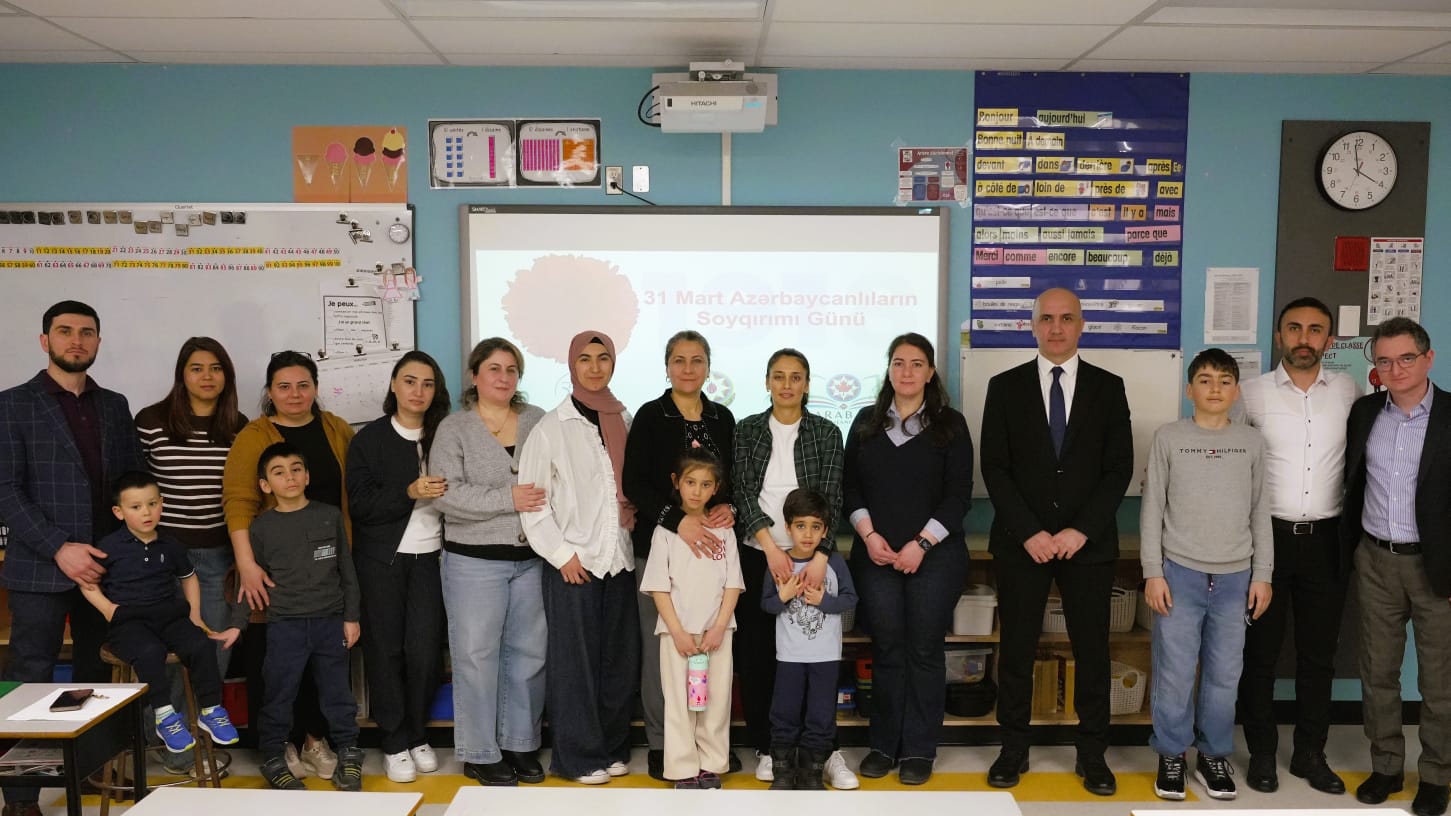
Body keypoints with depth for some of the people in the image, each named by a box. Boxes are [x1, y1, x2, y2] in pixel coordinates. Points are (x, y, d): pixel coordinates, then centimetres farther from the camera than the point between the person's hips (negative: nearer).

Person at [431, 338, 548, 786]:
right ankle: (480, 753, 16)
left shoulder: (537, 421, 9)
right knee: (477, 654, 3)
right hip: (474, 560, -3)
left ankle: (521, 744, 24)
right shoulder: (454, 429, 0)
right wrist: (508, 499, -16)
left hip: (532, 557, 3)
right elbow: (446, 494, -11)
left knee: (529, 652, 9)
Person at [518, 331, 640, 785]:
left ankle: (613, 748, 23)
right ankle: (578, 756, 14)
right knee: (574, 660, 1)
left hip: (619, 559, 4)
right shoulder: (552, 428, -3)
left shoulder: (627, 422, 8)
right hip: (573, 563, -4)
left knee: (620, 658, 8)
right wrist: (562, 553, -9)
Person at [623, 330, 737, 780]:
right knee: (660, 645, 0)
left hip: (713, 542, 3)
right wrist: (679, 519, -21)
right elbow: (634, 484, -9)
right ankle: (660, 742, 14)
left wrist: (730, 507, -5)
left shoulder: (722, 418, 10)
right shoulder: (650, 416, -2)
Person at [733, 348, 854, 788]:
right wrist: (771, 548, -16)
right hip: (757, 557, 1)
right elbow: (743, 493, -4)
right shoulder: (747, 430, 5)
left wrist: (820, 558, -18)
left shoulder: (827, 433, 2)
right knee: (755, 655, 5)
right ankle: (765, 748, 18)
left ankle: (826, 750, 9)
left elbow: (831, 499, -5)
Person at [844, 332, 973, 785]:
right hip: (876, 556, 2)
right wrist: (868, 534, -6)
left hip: (934, 556, -2)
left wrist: (921, 544, -11)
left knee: (924, 651, 2)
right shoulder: (867, 421, 10)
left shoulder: (950, 424, 3)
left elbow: (958, 494, -2)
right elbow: (850, 485, 8)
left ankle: (918, 750, 13)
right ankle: (883, 745, 16)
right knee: (886, 650, 4)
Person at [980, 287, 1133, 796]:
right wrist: (1030, 533, -11)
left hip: (1089, 542, 1)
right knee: (1016, 649, 5)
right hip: (1020, 543, 0)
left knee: (1092, 650, 6)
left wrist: (1080, 530, -10)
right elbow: (994, 467, -1)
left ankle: (1092, 754, 20)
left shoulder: (1108, 387, 5)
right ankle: (1013, 749, 18)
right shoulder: (1005, 387, 3)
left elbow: (1119, 468, 0)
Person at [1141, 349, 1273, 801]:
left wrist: (1262, 574, 5)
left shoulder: (1252, 442, 6)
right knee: (1175, 672, 1)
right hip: (1179, 573, -2)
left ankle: (1214, 755, 23)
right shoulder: (1168, 438, 0)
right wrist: (1153, 573, -5)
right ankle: (1172, 754, 17)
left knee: (1225, 674, 7)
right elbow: (1152, 508, -1)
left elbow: (1260, 512, 9)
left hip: (1235, 577, 2)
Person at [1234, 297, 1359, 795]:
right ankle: (1262, 753, 21)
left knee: (1319, 654, 12)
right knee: (1260, 652, 7)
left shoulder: (1348, 393, 1)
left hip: (1326, 539, 2)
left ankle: (1310, 754, 27)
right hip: (1267, 536, -2)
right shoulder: (1251, 394, -4)